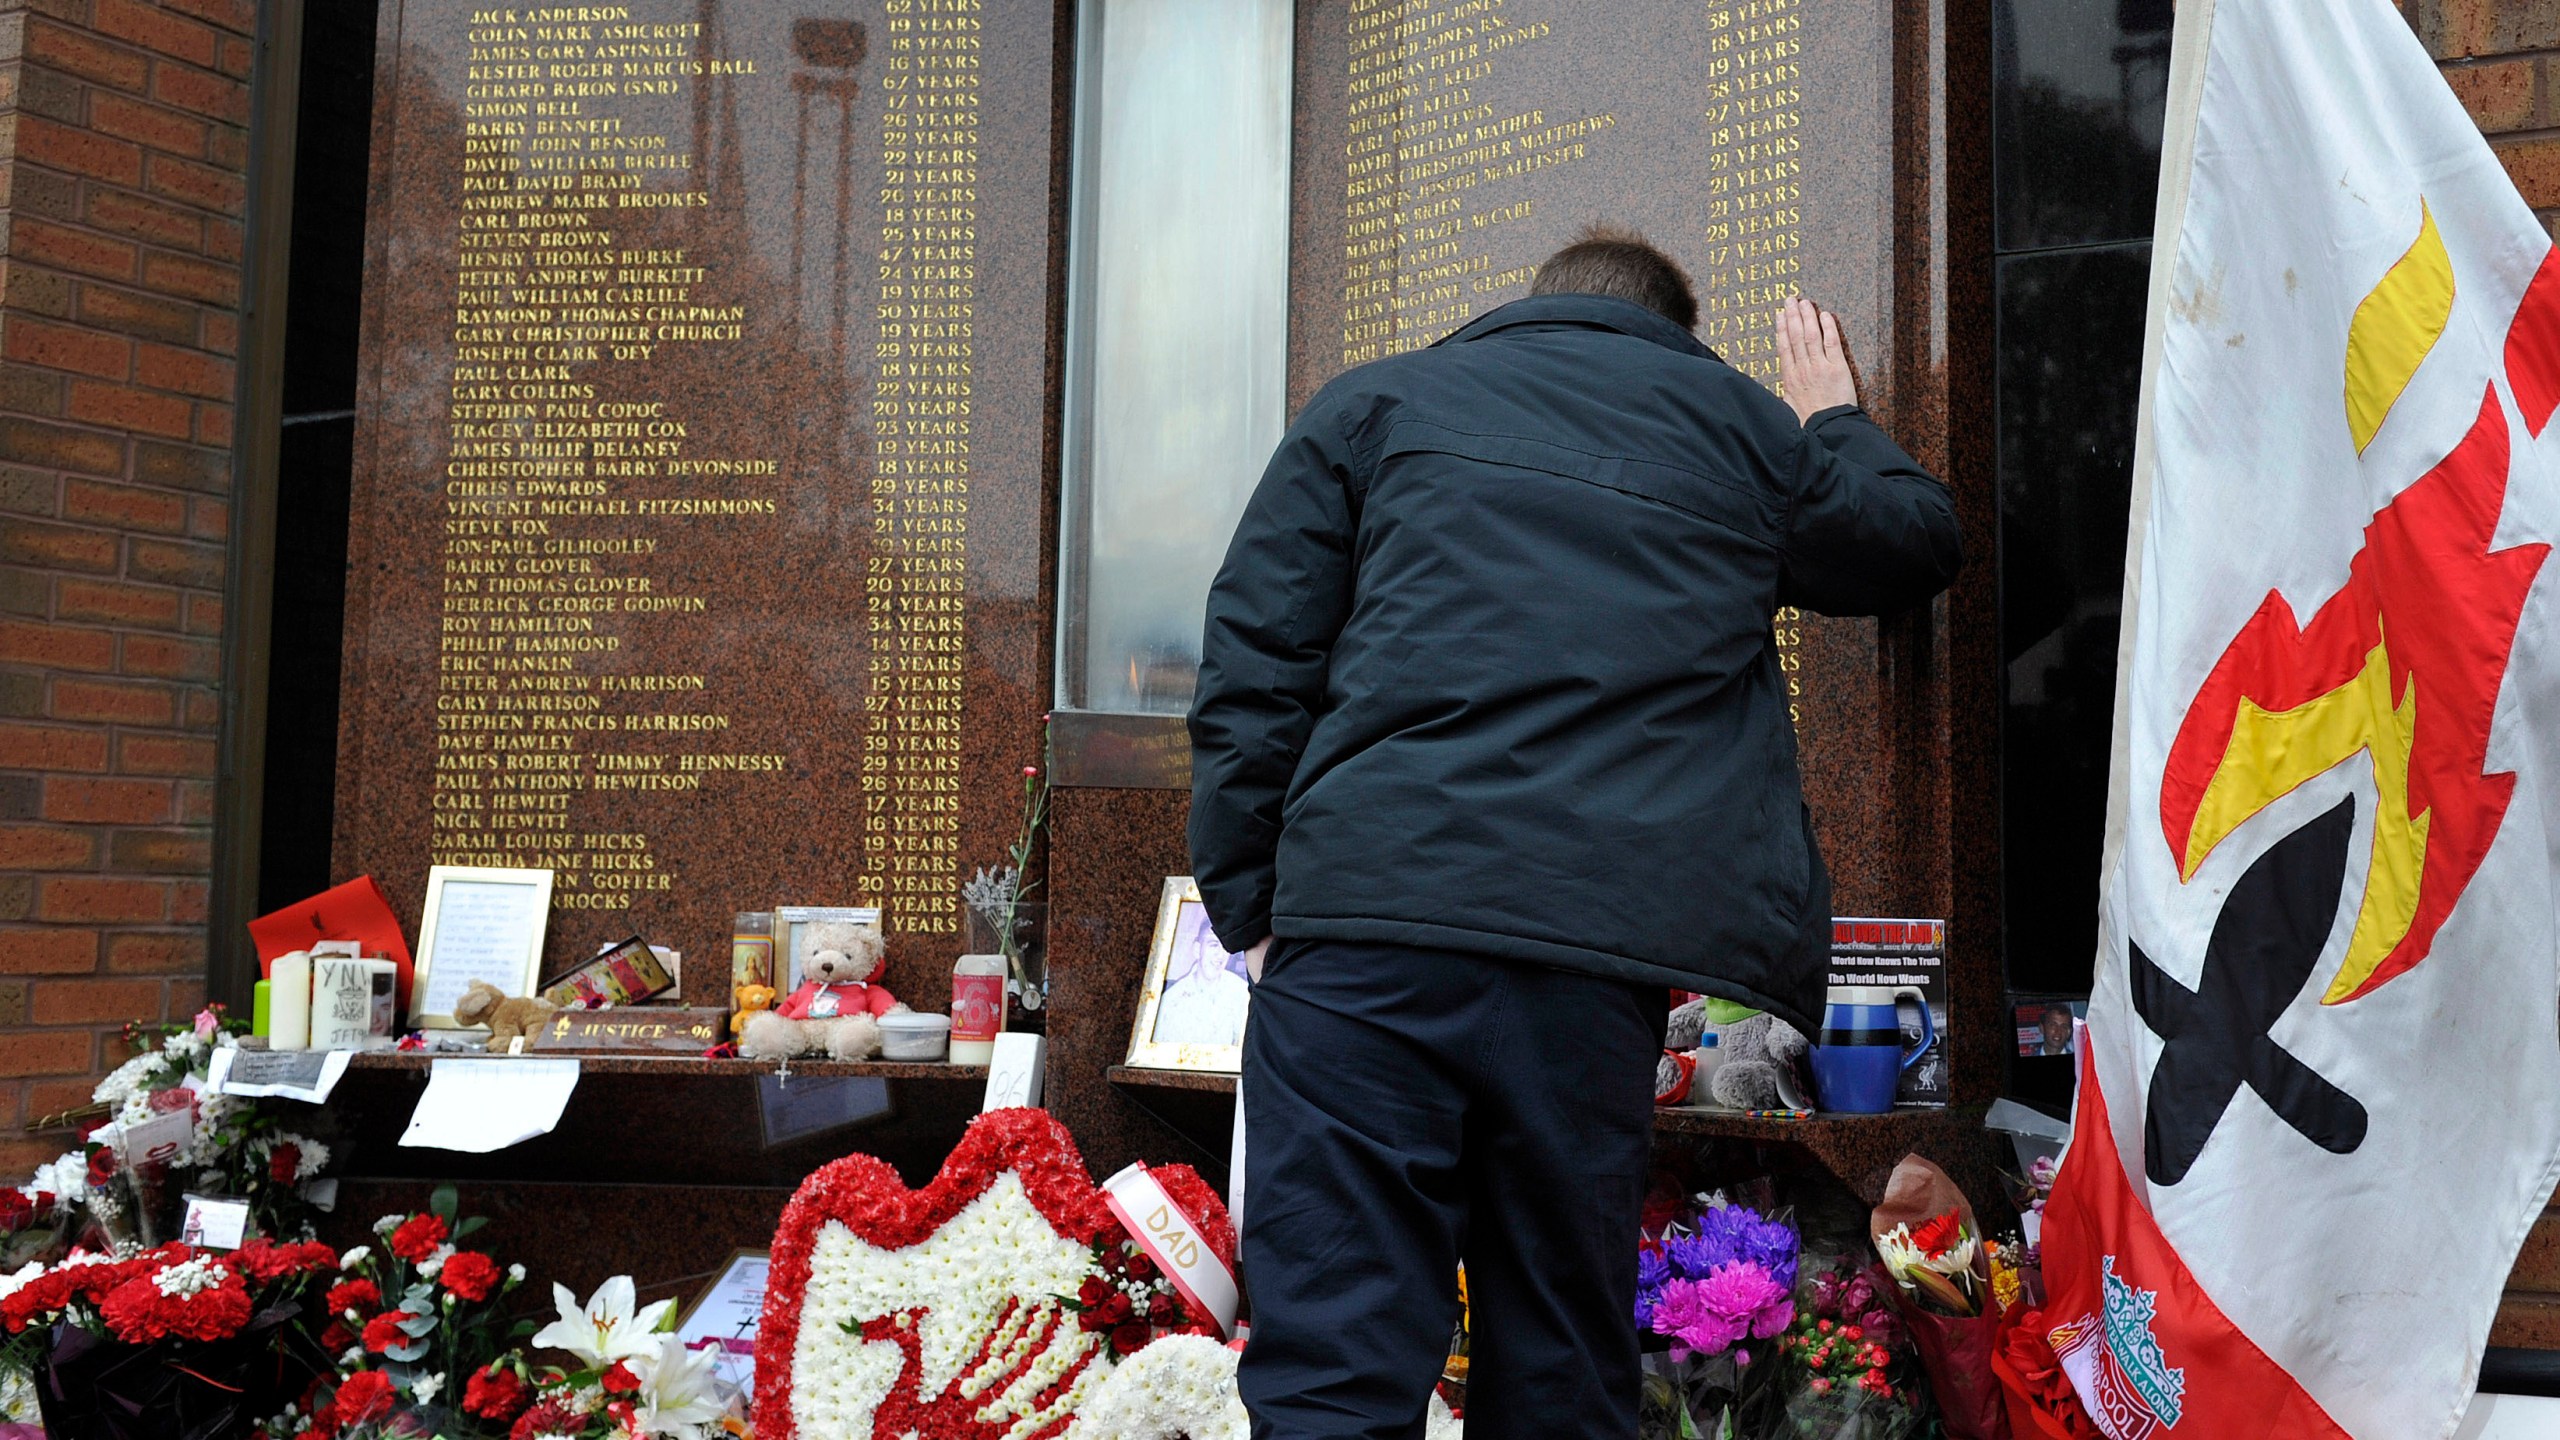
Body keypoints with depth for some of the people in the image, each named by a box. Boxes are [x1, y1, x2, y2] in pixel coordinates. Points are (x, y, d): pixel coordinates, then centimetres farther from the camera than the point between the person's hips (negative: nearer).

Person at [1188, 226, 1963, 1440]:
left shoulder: (1373, 403, 17)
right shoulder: (1738, 422, 21)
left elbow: (1251, 667, 8)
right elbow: (1916, 538, 37)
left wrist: (1250, 905, 9)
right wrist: (1834, 422, 55)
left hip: (1365, 929, -1)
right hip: (1605, 943, 2)